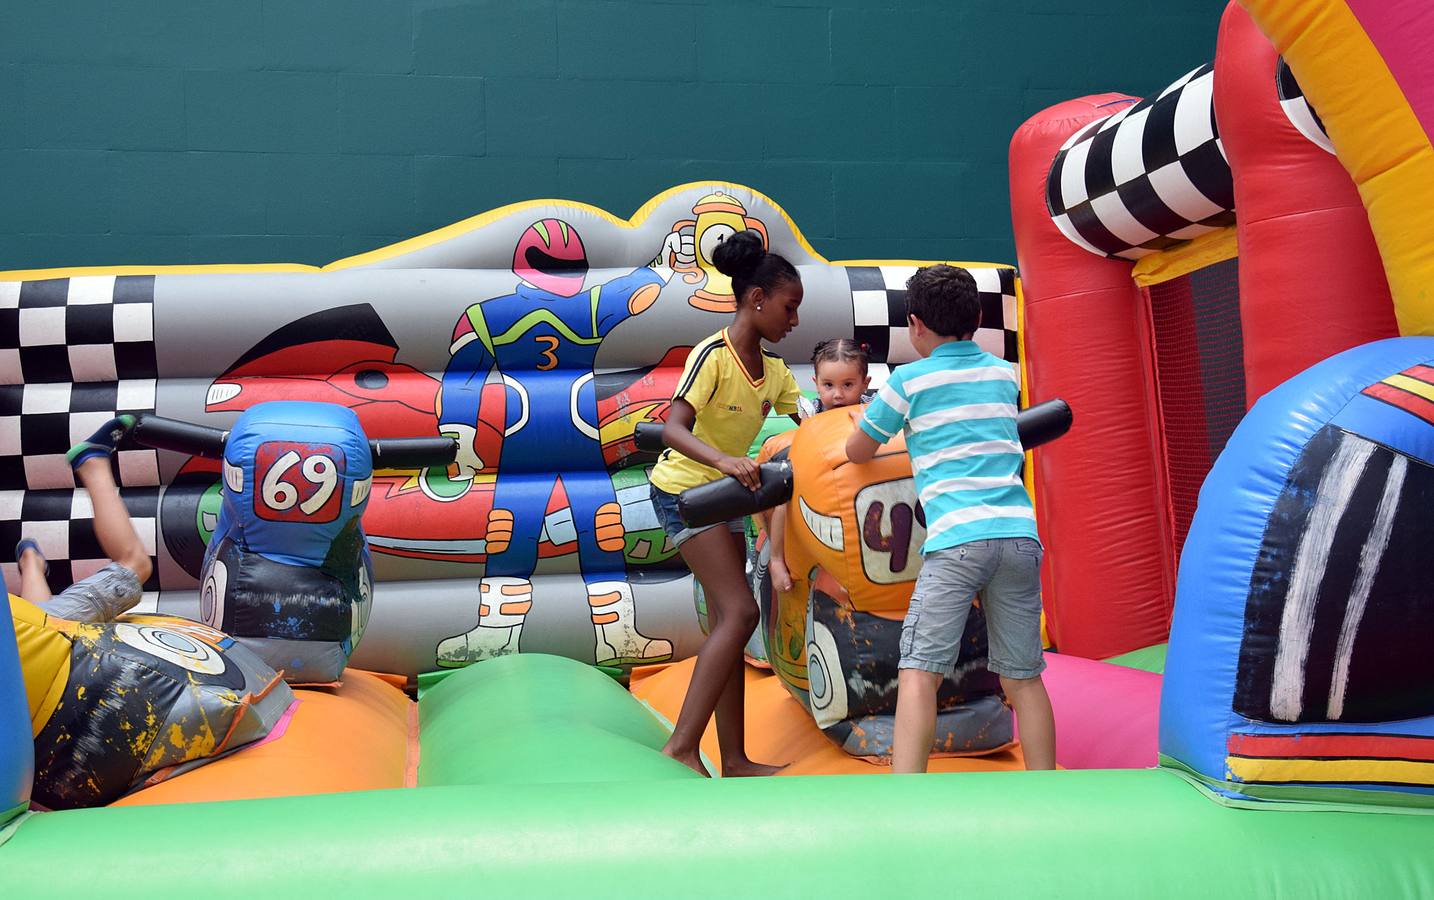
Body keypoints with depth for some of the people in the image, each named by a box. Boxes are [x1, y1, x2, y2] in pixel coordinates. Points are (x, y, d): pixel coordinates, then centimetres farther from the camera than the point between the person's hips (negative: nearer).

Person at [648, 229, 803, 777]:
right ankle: (682, 747, -12)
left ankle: (734, 760, 14)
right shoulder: (712, 355, -21)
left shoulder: (773, 370, 4)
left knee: (726, 623, 8)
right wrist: (725, 460, -48)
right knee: (740, 612, -17)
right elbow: (673, 430, -32)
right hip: (683, 489, -9)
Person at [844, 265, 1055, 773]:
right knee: (1023, 677, 11)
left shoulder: (908, 380, 6)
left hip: (957, 538, -5)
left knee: (919, 672, -7)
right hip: (1020, 535, 5)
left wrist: (861, 420, 37)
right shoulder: (1004, 374, 19)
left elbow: (857, 452, 16)